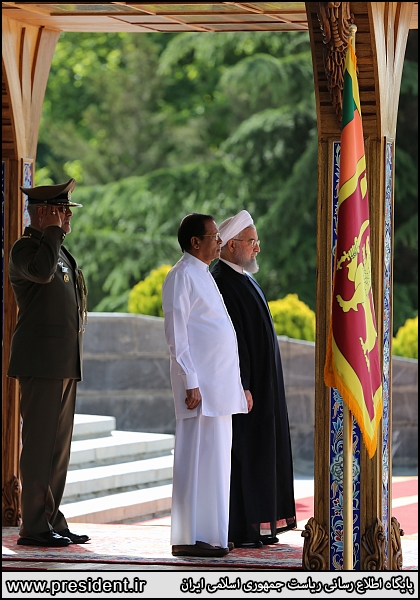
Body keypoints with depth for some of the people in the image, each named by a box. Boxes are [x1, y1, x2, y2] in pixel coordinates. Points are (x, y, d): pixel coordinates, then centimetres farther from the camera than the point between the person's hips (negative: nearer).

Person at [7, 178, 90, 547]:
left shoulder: (61, 253, 22)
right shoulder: (25, 248, -7)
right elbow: (41, 271, -31)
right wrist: (53, 232, -17)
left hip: (65, 364, 9)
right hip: (40, 364, -9)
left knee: (59, 446, 10)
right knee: (40, 444, -9)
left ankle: (53, 521, 15)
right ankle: (34, 527, -8)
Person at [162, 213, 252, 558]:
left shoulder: (203, 276, 20)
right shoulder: (182, 276, -9)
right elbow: (176, 334, -15)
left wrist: (237, 387, 21)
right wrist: (191, 384, -20)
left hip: (220, 384, 10)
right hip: (200, 385, -10)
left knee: (215, 460, 10)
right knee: (197, 460, -10)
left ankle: (210, 534, 13)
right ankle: (189, 538, -10)